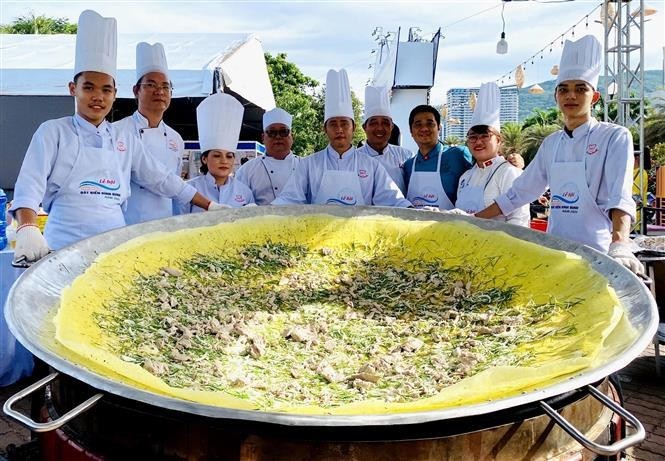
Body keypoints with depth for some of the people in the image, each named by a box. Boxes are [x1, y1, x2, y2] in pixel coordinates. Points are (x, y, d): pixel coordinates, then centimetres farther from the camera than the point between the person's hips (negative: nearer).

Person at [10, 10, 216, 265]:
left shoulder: (126, 140, 13)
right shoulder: (53, 132, 3)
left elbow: (162, 180, 17)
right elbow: (30, 185, -7)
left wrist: (210, 206, 15)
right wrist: (28, 229, -26)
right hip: (66, 249, -3)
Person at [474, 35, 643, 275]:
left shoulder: (615, 137, -4)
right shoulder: (551, 143, 10)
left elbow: (620, 198, -17)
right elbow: (519, 192, 14)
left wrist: (619, 245, -34)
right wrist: (471, 221, 11)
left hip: (597, 253, -4)